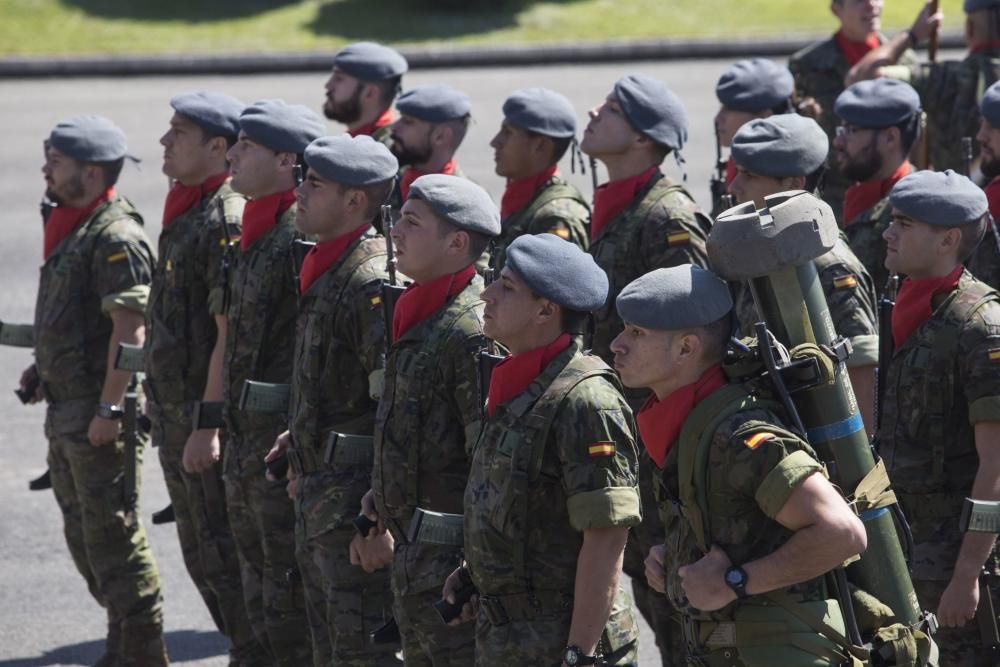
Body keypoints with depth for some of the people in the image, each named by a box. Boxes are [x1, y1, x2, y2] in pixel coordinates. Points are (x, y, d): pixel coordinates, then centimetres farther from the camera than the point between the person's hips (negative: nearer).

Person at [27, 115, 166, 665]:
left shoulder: (116, 237, -18)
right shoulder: (71, 229, 13)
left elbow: (130, 329, -23)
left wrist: (108, 409, -25)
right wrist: (44, 366, 15)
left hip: (99, 416, -10)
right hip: (65, 411, 10)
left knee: (111, 534, -6)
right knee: (83, 535, 16)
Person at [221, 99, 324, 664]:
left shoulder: (304, 237, -17)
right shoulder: (255, 235, 14)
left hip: (284, 441, -10)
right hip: (248, 444, 10)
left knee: (288, 594, -4)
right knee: (260, 581, 16)